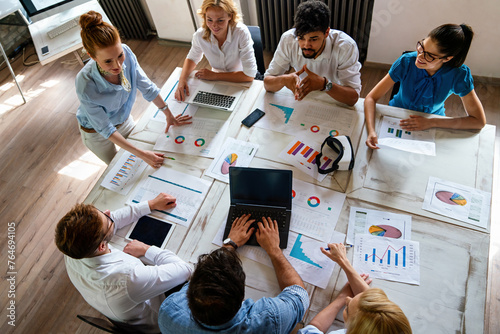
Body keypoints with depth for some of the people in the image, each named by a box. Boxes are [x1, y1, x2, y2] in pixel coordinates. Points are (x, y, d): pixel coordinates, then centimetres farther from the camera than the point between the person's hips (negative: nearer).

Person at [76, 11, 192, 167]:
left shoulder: (126, 52, -29)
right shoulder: (85, 86, -40)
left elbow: (146, 87, -15)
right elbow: (104, 129, -30)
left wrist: (169, 115, -10)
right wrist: (141, 154, -31)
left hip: (124, 120, 4)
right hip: (96, 132, -3)